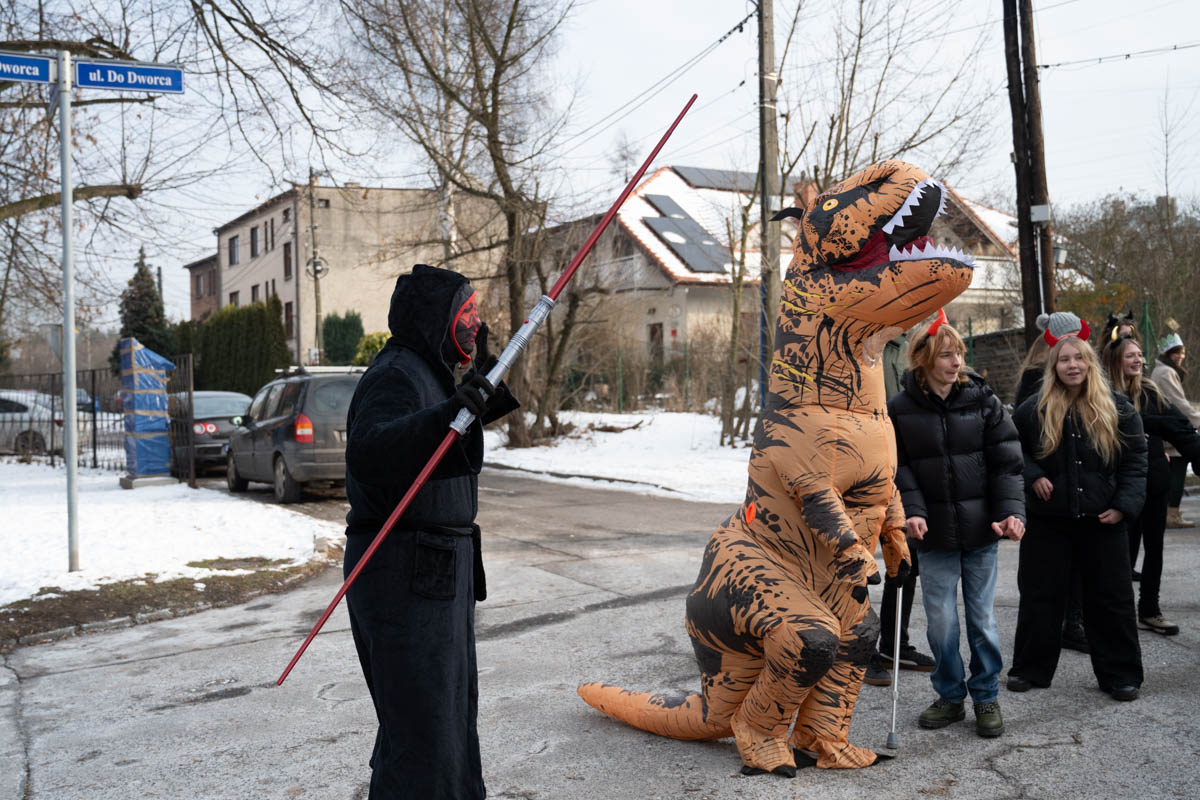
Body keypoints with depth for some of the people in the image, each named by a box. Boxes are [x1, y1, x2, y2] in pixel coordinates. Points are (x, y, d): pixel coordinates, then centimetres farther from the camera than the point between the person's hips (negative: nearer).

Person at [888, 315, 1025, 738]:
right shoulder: (900, 409, -2)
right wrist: (912, 511, -16)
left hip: (981, 529, 0)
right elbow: (899, 468, -2)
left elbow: (1006, 461, -1)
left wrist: (1011, 511, -13)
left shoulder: (983, 401, 0)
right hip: (934, 532, 0)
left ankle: (986, 697, 25)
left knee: (982, 616, 9)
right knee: (940, 620, 5)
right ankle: (950, 696, 24)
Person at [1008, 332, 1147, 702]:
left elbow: (1135, 459, 1)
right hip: (1048, 521, 0)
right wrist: (1032, 476, -7)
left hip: (1101, 520, 0)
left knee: (1111, 598, 7)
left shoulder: (1117, 408, 0)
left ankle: (1120, 674, 20)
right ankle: (1030, 669, 20)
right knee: (1040, 595, 7)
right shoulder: (1034, 409, -1)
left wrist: (1125, 504, -8)